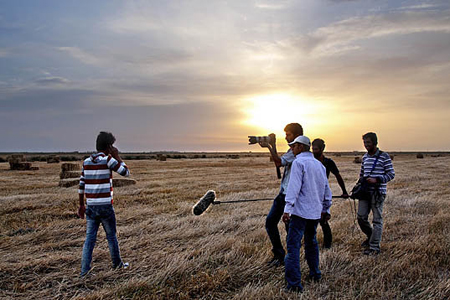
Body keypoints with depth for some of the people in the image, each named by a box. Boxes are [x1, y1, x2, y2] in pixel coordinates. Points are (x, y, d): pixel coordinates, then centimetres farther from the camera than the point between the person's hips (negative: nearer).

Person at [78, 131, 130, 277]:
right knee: (111, 236, 12)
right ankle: (117, 263, 27)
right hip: (105, 206, -5)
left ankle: (84, 270, 6)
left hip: (91, 206, 5)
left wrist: (81, 205, 17)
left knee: (90, 238, 7)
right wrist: (117, 156, -2)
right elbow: (126, 172, -7)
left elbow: (81, 185, 10)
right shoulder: (107, 159, -13)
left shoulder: (86, 161, 7)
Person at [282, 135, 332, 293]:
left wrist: (287, 209, -20)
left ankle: (294, 284, -11)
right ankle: (315, 274, 34)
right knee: (311, 242, 23)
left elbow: (294, 187, -18)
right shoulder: (319, 164, 15)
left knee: (293, 246, -7)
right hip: (316, 211, 8)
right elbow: (326, 189, 20)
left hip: (301, 211, -8)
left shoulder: (299, 162, -8)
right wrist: (325, 208, 29)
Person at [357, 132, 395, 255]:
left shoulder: (384, 156, -5)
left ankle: (374, 246, 6)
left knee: (377, 219, -1)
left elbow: (391, 174, -7)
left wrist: (376, 180, -19)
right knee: (361, 217, 5)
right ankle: (371, 236, 30)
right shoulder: (365, 157, 14)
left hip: (378, 192, -6)